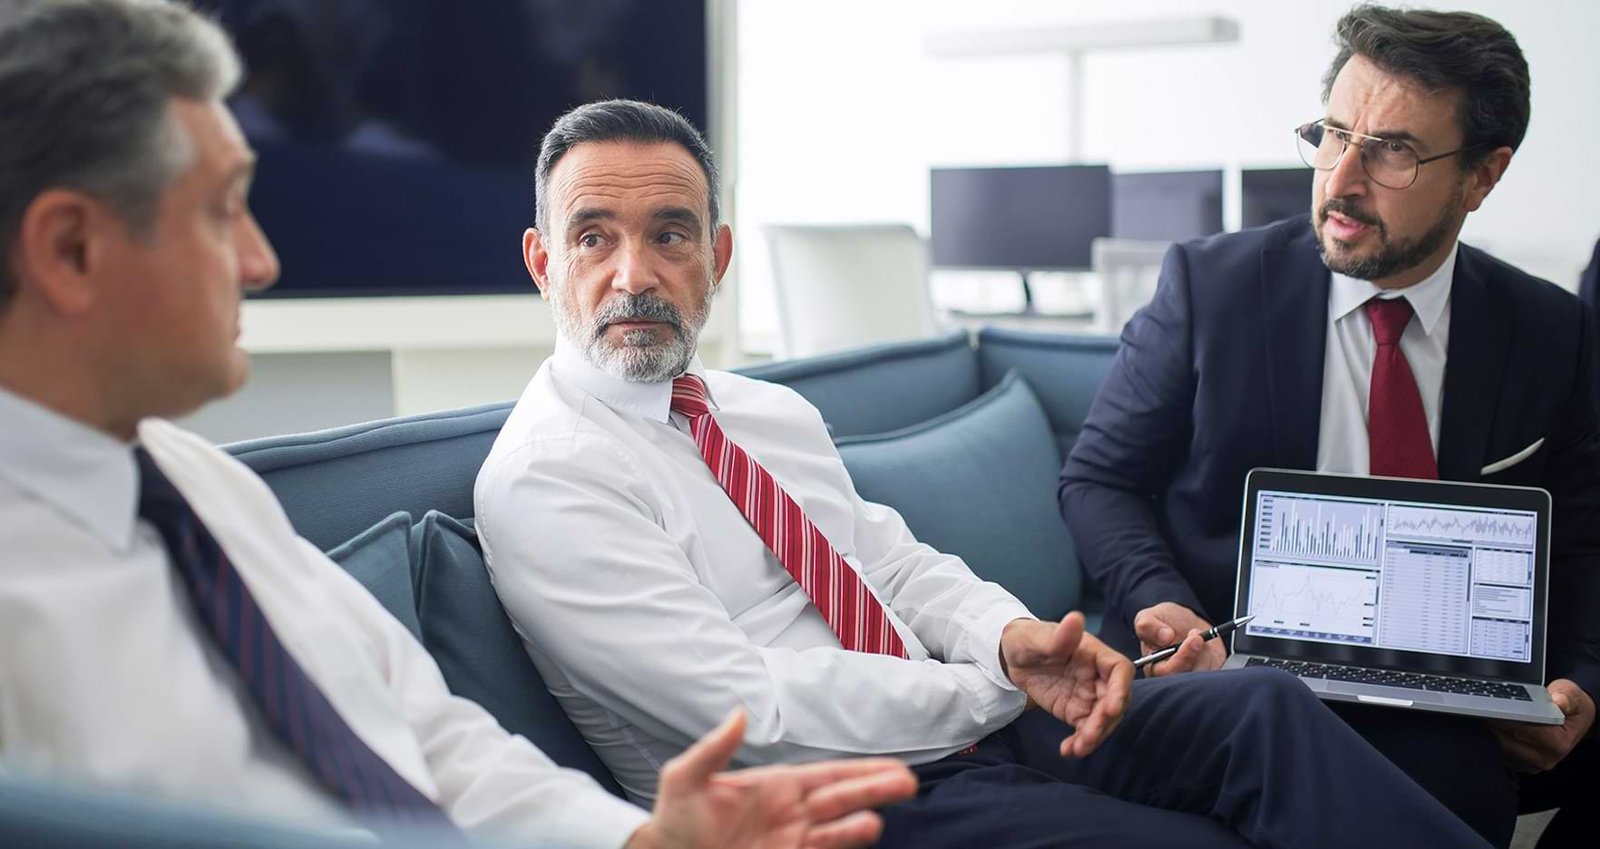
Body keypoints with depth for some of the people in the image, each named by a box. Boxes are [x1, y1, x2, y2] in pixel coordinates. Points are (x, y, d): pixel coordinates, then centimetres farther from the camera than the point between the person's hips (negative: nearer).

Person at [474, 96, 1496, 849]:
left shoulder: (777, 412, 15)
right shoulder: (539, 482, -10)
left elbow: (902, 566, 14)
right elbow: (753, 709, -18)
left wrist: (1012, 634, -9)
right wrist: (999, 683, -14)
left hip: (962, 725, 7)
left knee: (1262, 706, -15)